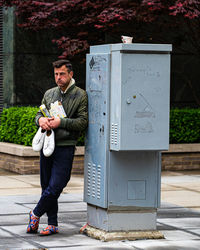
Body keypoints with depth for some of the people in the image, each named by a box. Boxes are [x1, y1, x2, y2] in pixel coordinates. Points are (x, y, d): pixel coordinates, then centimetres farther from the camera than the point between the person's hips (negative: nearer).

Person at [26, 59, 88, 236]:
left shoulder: (81, 95, -2)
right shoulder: (49, 94, 14)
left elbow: (83, 122, -9)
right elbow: (39, 114, 17)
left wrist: (60, 122, -18)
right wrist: (41, 119, -7)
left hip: (65, 147, -5)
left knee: (55, 187, -9)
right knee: (46, 186, 8)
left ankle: (36, 214, 13)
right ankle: (52, 225, 17)